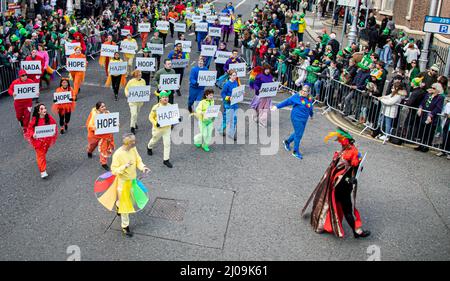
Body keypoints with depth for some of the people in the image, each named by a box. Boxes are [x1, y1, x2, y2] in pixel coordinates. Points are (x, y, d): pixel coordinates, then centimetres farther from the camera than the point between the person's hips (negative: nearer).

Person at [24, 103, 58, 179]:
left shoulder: (49, 118, -11)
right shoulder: (34, 120, -16)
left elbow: (54, 126, 0)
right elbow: (30, 129, -7)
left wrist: (54, 132, -19)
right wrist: (33, 134, -26)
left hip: (47, 140, 3)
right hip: (38, 140, -3)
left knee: (44, 153, 23)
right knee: (40, 155, -6)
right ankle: (43, 171, -6)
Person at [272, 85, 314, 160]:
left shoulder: (309, 99, 5)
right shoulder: (297, 97, -14)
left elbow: (310, 108, 23)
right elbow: (287, 101, -14)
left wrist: (311, 114, 39)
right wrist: (277, 106, -18)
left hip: (304, 119, 7)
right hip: (296, 118, -7)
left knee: (298, 134, 16)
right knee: (298, 135, -4)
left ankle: (287, 142, 41)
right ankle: (296, 152, 10)